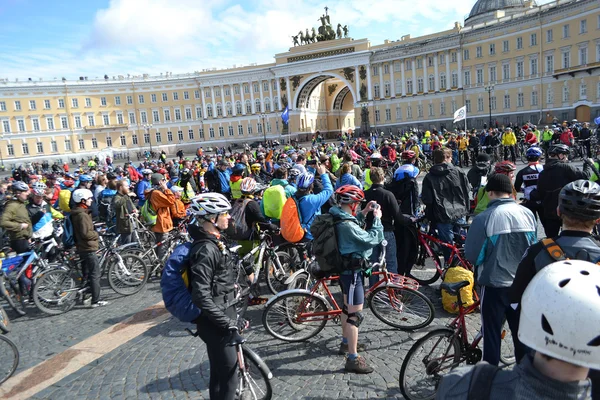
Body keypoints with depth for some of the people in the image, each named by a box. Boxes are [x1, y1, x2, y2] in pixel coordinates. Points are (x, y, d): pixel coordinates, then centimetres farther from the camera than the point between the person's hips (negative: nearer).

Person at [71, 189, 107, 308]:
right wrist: (96, 234, -9)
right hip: (88, 248, -11)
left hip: (82, 248, 11)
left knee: (86, 273, 18)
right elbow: (85, 233, -25)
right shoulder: (82, 215, -19)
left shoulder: (77, 213, 13)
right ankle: (96, 300, -2)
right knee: (95, 274, -5)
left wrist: (95, 232, 13)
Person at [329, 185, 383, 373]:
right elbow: (373, 239, -24)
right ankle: (353, 359, 3)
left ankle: (346, 343, 41)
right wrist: (377, 218, -11)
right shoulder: (347, 225, -28)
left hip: (346, 268, 11)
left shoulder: (337, 218, 1)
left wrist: (364, 213, 12)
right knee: (355, 314, -4)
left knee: (347, 307, 24)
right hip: (352, 271, -11)